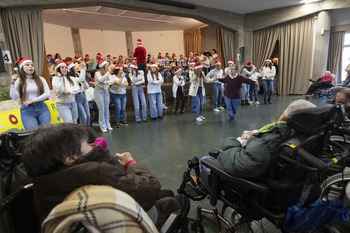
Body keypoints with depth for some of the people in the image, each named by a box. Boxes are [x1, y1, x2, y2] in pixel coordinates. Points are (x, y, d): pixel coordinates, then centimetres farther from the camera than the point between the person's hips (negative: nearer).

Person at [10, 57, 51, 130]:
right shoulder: (18, 81, 2)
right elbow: (14, 97, -6)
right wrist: (12, 83, -13)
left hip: (42, 108, 2)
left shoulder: (40, 79, 6)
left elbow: (47, 94, -3)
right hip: (27, 111, -1)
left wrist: (32, 100, -8)